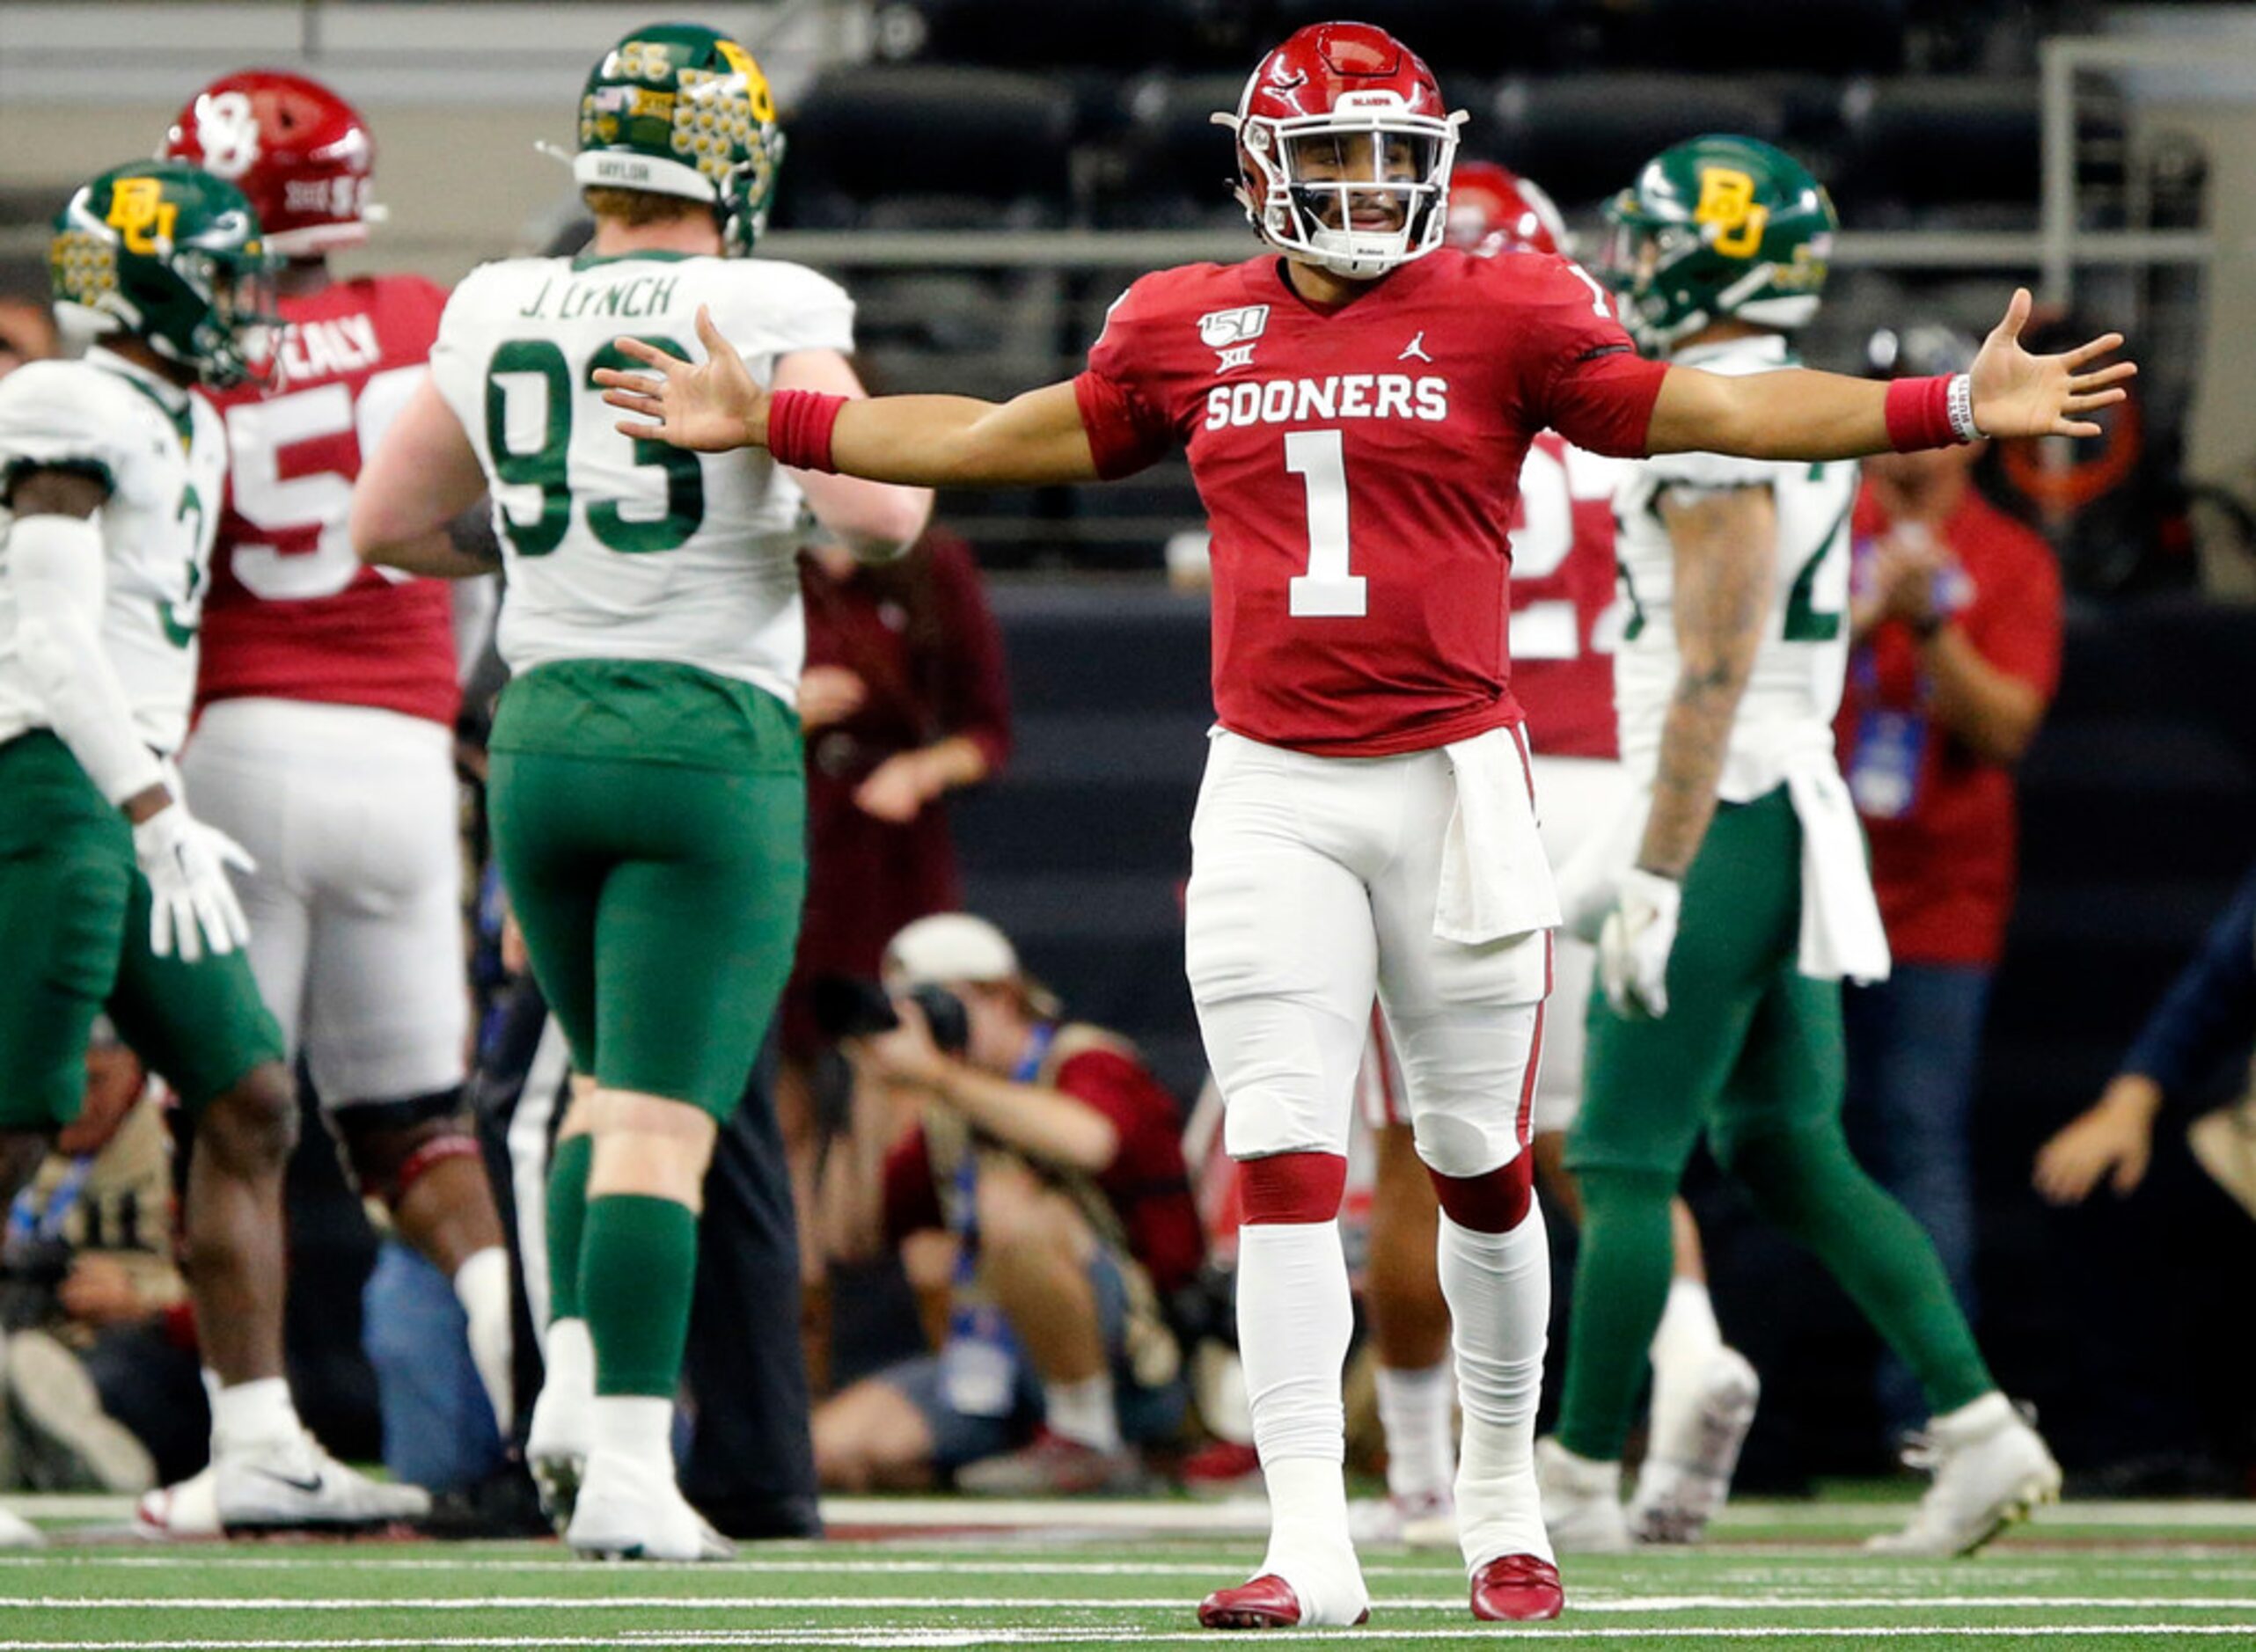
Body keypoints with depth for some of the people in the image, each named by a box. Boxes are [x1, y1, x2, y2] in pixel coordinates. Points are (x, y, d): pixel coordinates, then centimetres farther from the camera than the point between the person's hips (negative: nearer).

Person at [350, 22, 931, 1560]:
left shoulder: (497, 316, 6)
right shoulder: (765, 314, -8)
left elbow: (387, 522, 15)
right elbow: (877, 512, -18)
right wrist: (911, 470, 4)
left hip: (545, 736, 5)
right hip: (716, 736, -5)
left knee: (622, 1079, 23)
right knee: (661, 1119, -4)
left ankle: (579, 1377, 7)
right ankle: (627, 1469, -9)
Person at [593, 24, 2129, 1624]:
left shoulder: (1502, 316, 0)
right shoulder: (1191, 331, 7)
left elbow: (1700, 408, 0)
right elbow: (1008, 437, 20)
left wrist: (1954, 408, -9)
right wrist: (767, 424, 21)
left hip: (1452, 779, -1)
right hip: (1270, 793, 1)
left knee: (1481, 1165, 7)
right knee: (1287, 1166, -5)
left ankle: (1504, 1501, 25)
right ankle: (1310, 1547, -6)